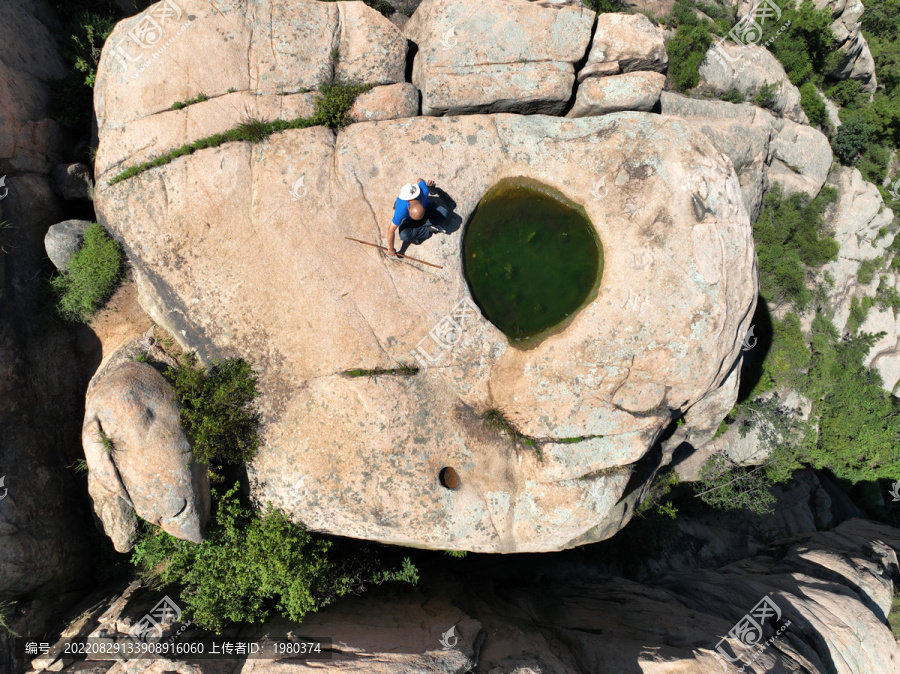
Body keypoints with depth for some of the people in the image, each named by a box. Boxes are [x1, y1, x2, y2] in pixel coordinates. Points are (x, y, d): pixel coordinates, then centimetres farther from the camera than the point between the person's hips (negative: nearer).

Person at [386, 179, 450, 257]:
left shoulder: (424, 192, -40)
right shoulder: (402, 210, -44)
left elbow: (420, 180, -16)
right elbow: (391, 229, -33)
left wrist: (427, 184, 8)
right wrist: (390, 249, -23)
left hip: (425, 205, 2)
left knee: (443, 213, -24)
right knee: (404, 236, -30)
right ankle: (430, 229, -10)